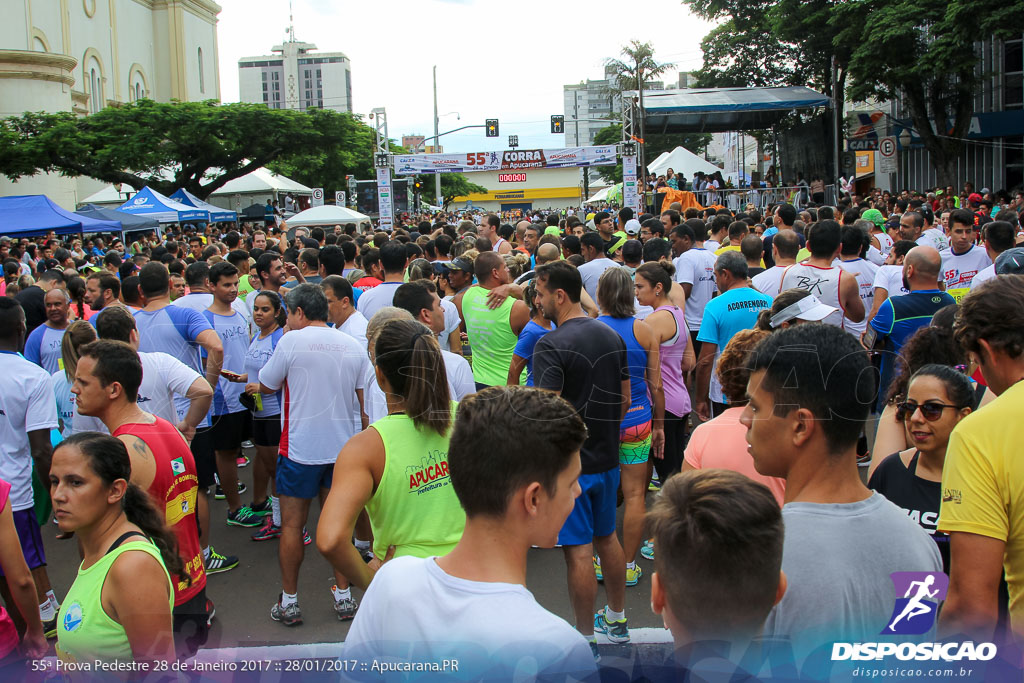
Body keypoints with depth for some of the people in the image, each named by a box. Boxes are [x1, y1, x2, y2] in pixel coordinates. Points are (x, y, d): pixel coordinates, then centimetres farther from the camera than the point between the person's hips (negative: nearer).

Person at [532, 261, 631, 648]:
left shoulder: (551, 345, -18)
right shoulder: (611, 336, 6)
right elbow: (625, 400, 11)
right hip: (607, 457, 8)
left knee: (579, 551, 1)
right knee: (607, 537, 21)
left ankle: (585, 637, 12)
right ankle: (616, 620, 35)